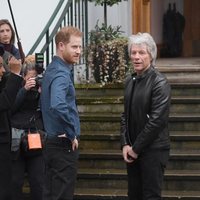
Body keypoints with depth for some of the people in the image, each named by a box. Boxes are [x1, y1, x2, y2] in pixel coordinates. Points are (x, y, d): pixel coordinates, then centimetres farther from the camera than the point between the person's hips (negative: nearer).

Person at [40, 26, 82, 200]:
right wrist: (72, 134, -22)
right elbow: (58, 106, -35)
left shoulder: (52, 69, 12)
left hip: (52, 141, 10)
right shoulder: (61, 74, -18)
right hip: (64, 144, -9)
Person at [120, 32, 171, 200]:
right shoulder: (131, 80, 10)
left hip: (153, 149, -7)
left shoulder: (159, 82, -11)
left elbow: (157, 120, -17)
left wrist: (136, 148, -13)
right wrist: (125, 145, 1)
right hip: (133, 150, 7)